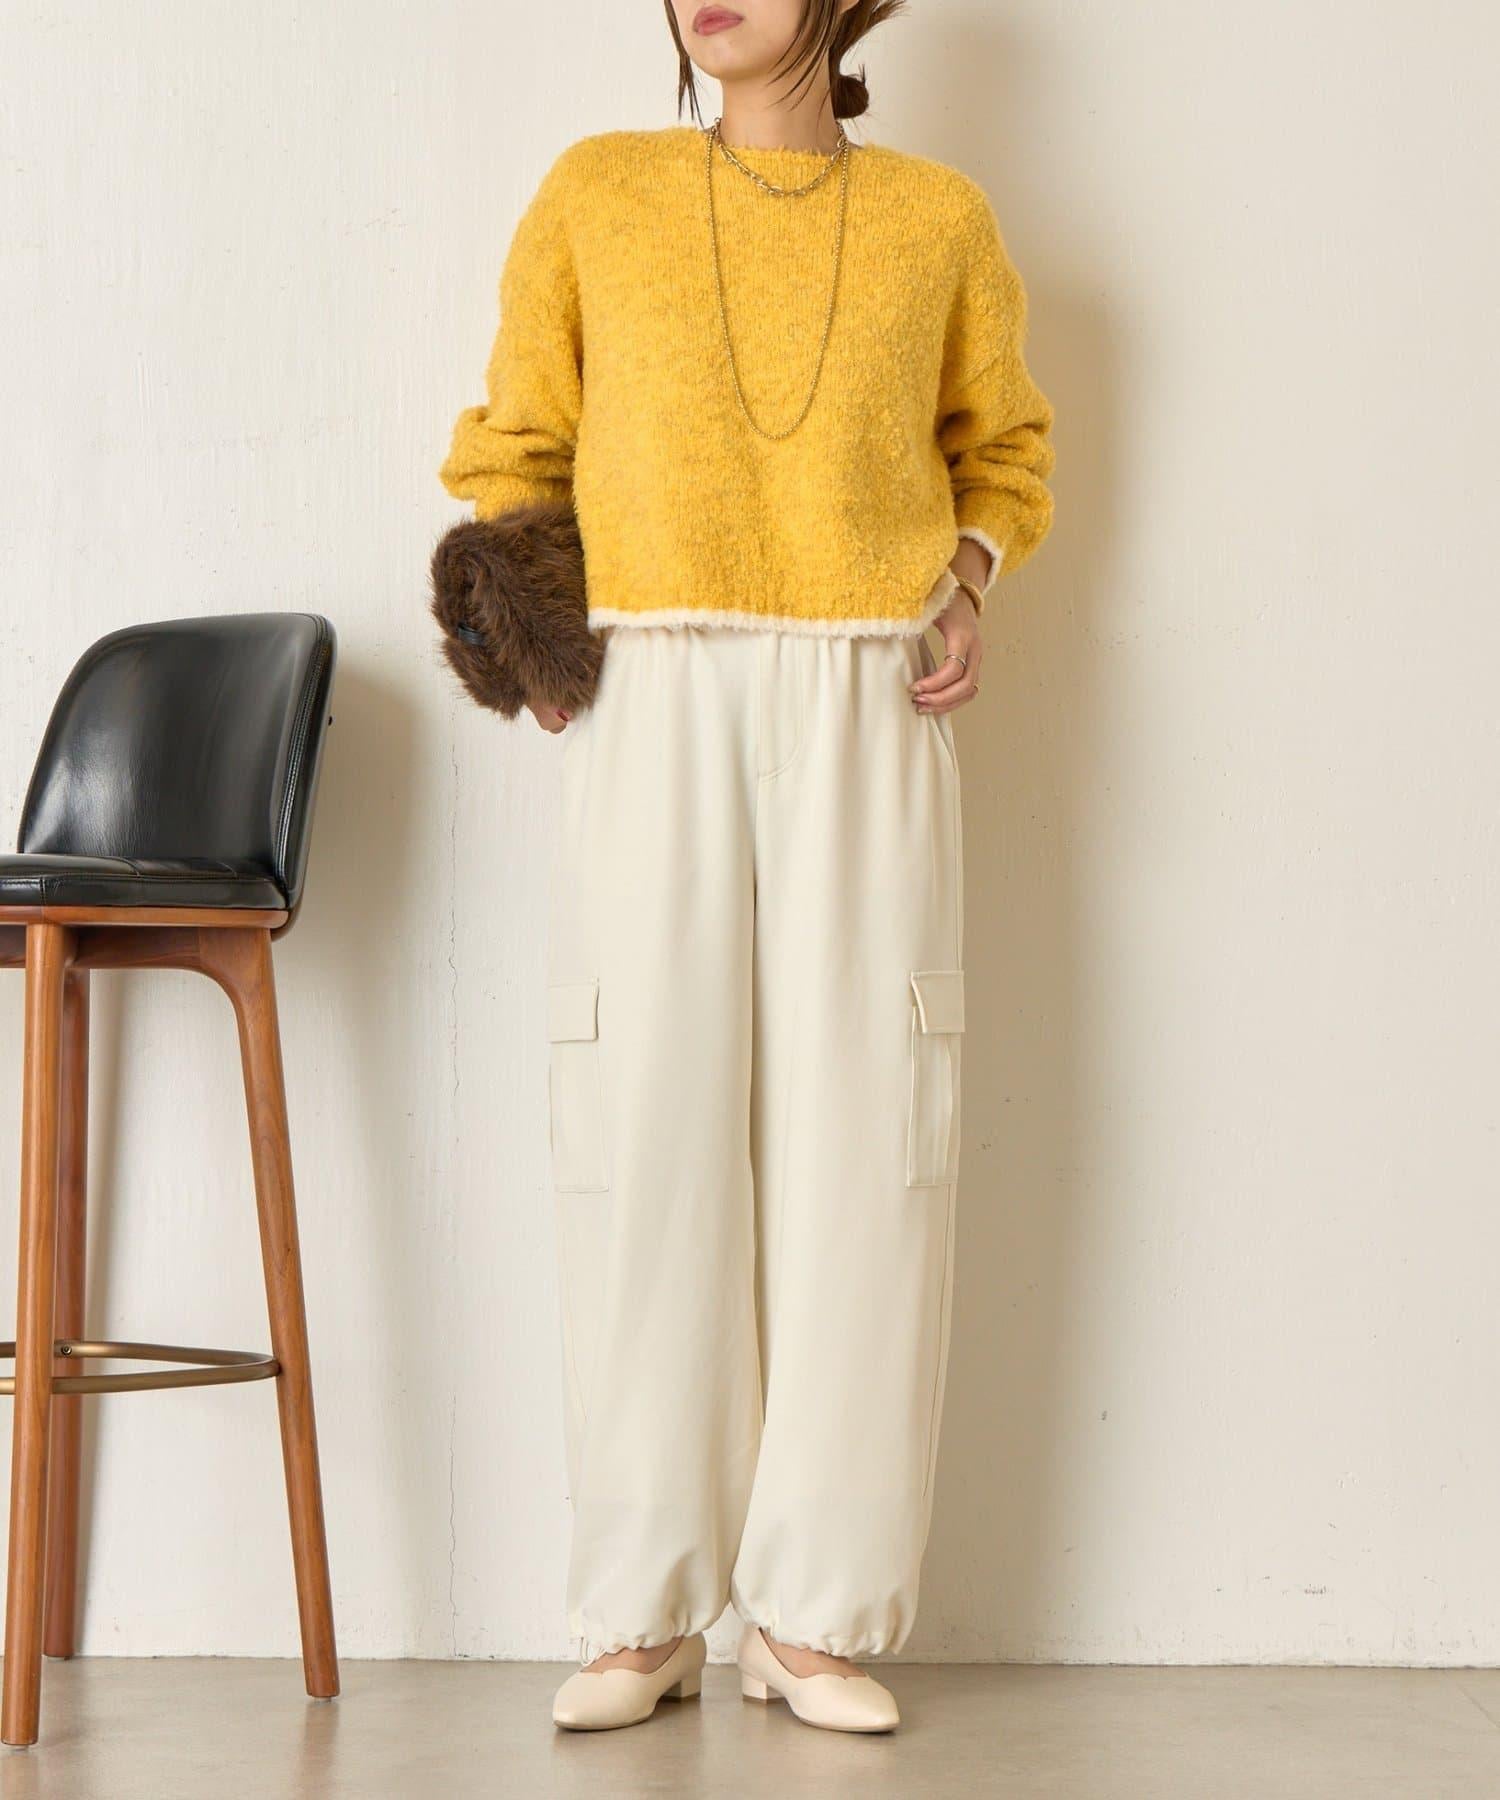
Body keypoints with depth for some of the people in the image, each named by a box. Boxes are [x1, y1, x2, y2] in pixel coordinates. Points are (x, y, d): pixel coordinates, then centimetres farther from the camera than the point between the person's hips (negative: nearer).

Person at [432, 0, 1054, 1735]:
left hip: (866, 713, 1)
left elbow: (1001, 447, 22)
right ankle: (643, 1614, 5)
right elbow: (514, 443, 15)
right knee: (647, 1123, -3)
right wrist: (525, 618, 0)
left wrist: (968, 583, 3)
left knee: (859, 1135, -3)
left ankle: (816, 1609, 6)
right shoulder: (597, 193, 9)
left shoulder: (941, 218, 10)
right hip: (655, 700, 0)